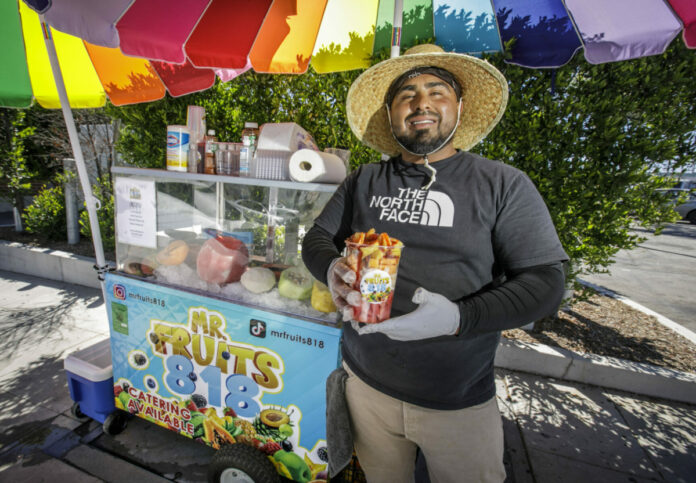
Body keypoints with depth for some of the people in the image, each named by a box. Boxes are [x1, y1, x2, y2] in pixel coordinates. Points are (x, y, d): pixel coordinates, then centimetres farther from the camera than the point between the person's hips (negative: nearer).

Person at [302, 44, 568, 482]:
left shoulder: (504, 185, -8)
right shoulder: (364, 180, 2)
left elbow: (545, 282, -11)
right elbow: (317, 238, 5)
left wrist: (458, 318, -27)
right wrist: (332, 270, -19)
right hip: (366, 382, 3)